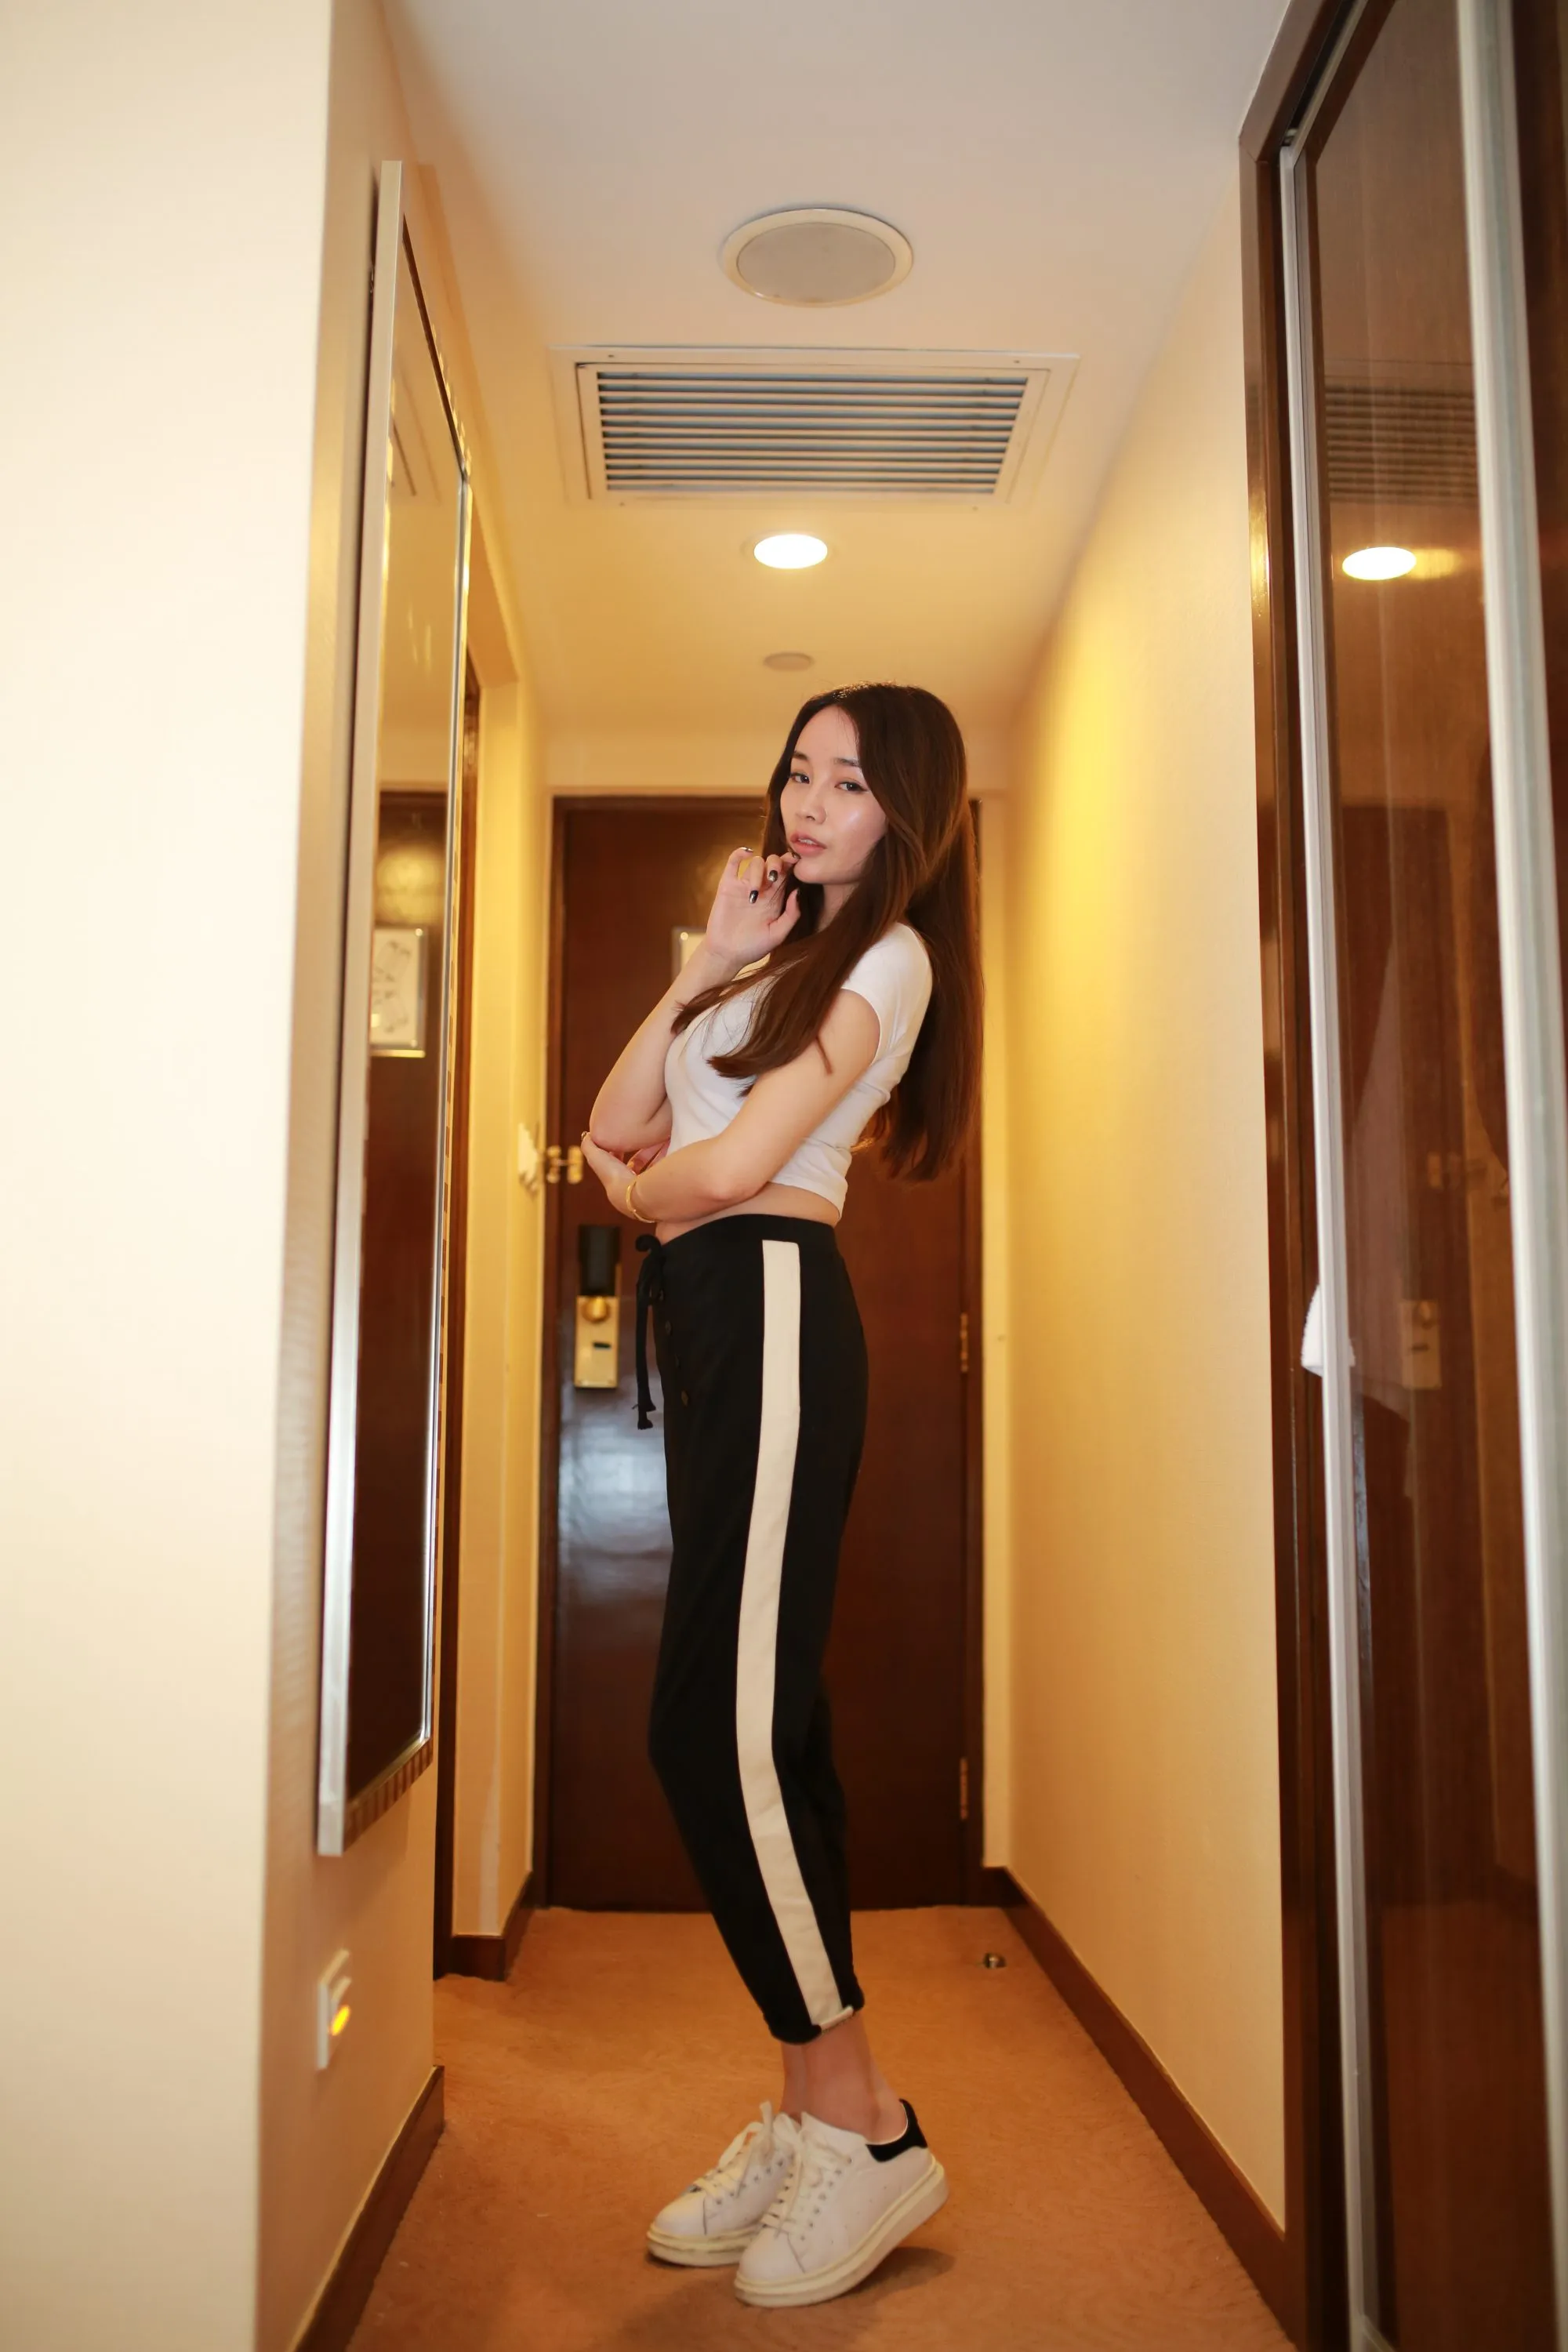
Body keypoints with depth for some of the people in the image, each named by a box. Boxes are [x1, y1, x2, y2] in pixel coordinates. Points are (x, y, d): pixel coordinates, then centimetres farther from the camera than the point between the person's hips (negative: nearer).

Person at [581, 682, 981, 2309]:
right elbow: (617, 1128, 14)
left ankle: (865, 2131, 2)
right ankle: (811, 2114, 18)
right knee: (755, 1724, 8)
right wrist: (710, 964, 7)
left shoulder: (889, 953, -2)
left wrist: (642, 1191, 7)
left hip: (771, 1305, -9)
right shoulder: (780, 947, 25)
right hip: (707, 1315, 9)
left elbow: (732, 1166, -14)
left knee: (716, 1725, -12)